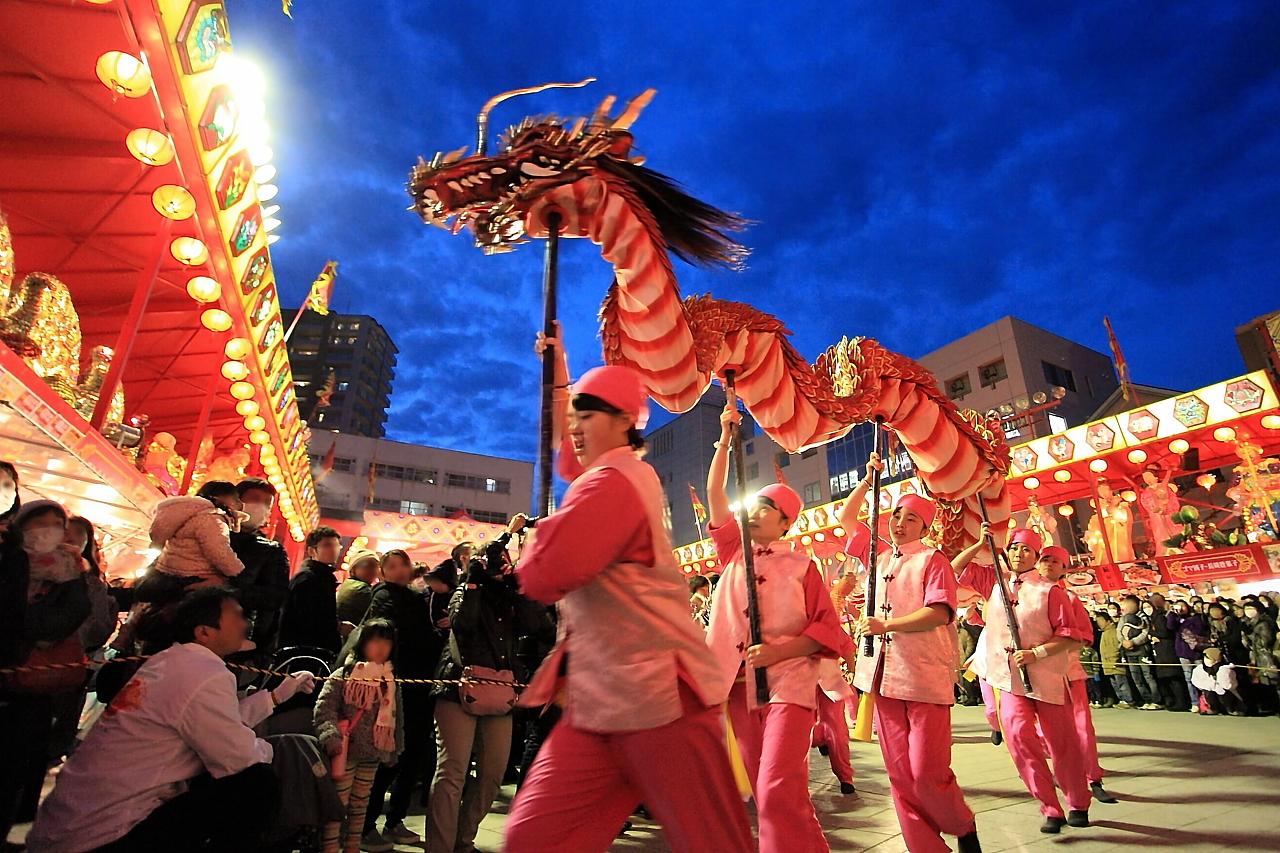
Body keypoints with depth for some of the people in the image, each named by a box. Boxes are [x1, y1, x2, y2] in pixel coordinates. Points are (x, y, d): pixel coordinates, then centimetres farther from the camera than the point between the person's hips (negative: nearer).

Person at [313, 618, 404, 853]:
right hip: (346, 752, -5)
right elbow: (324, 708, -14)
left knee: (360, 805, 16)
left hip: (372, 756, 5)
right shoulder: (344, 675, -9)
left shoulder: (390, 682, 5)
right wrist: (332, 739, -23)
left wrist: (395, 749, 13)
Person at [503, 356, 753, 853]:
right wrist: (558, 368, 38)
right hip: (600, 698, 10)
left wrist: (533, 543, 3)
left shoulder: (612, 482, -14)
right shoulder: (623, 474, 16)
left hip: (655, 694, -9)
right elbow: (569, 451, 35)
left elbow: (543, 575, -21)